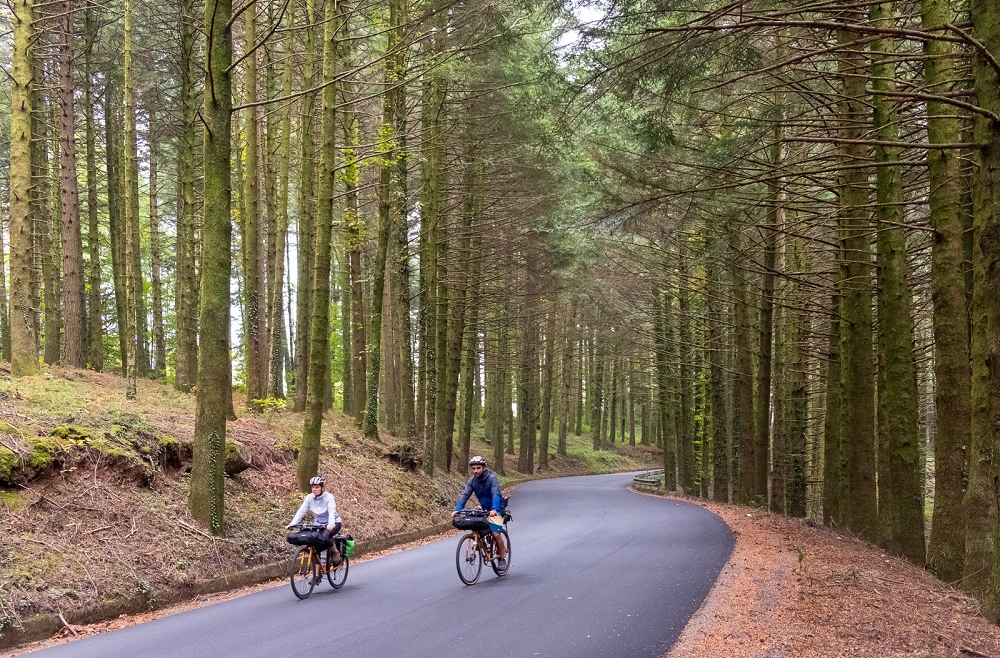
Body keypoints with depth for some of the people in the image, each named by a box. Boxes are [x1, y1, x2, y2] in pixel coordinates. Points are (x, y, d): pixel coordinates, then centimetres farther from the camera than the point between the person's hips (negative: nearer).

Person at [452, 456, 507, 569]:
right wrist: (457, 510, -29)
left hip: (496, 509, -5)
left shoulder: (492, 479, -21)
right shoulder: (472, 480, -6)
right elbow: (465, 495, -14)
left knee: (495, 533, -18)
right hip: (484, 508, 5)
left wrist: (494, 509, -50)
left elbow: (496, 495, -33)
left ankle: (501, 558, 2)